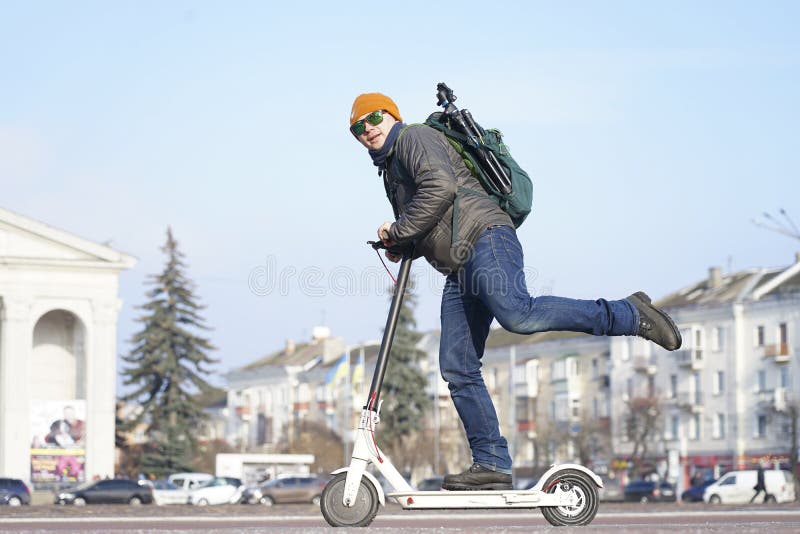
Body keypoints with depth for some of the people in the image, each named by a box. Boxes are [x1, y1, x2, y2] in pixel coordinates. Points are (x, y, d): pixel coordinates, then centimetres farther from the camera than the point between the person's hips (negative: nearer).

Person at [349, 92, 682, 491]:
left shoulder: (414, 137, 3)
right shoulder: (390, 169, 32)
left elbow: (441, 187, -16)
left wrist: (398, 230, -8)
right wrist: (403, 246, 19)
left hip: (484, 237, -10)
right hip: (460, 270, 10)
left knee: (518, 315, -33)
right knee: (457, 368, 0)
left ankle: (628, 315, -21)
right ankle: (491, 465, -2)